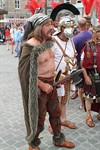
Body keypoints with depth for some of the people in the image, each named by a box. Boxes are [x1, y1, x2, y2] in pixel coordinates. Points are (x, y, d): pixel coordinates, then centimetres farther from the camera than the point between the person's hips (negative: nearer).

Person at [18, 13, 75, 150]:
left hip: (50, 83, 8)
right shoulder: (30, 46, -22)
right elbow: (25, 71, -22)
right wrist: (42, 85, -21)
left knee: (56, 112, 19)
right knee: (38, 117, 8)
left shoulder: (47, 42, 6)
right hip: (38, 86, -8)